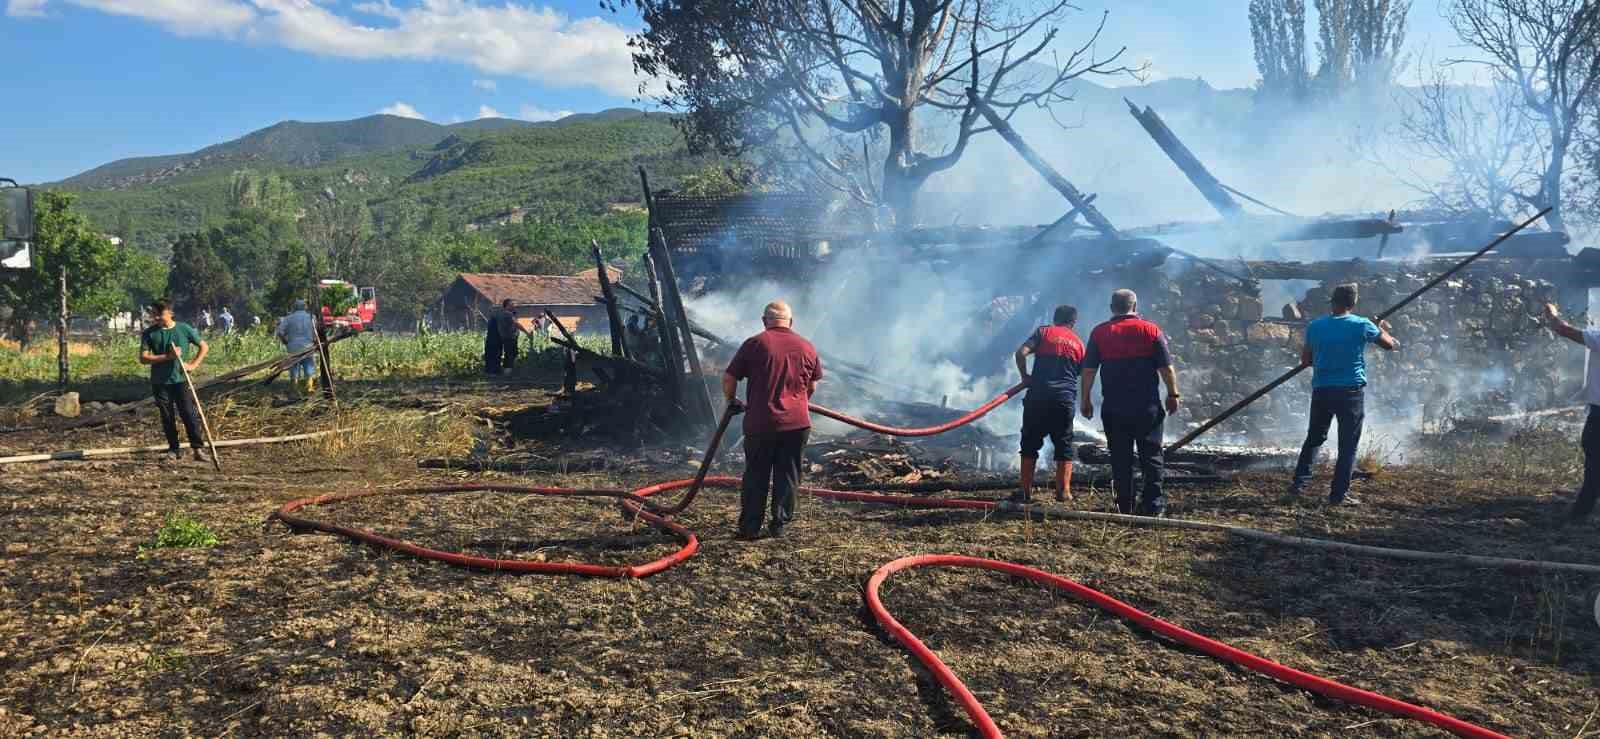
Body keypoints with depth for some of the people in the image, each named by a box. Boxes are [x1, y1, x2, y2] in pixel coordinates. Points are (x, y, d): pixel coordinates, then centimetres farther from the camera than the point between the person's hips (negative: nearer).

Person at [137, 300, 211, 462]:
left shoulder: (184, 329, -2)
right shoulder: (149, 333, 0)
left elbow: (204, 347, 7)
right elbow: (143, 358, -6)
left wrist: (193, 365, -5)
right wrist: (167, 356, -17)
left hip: (181, 380, -1)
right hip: (160, 382, 2)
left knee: (190, 415, -6)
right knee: (167, 418, 7)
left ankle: (198, 449, -4)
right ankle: (174, 449, 18)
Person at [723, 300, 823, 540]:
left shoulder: (754, 344, -4)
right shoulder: (807, 347, 6)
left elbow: (728, 379, -2)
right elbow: (812, 386, 17)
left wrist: (732, 401, 16)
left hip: (760, 423, -2)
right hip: (797, 423, 2)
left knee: (755, 476, 9)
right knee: (788, 476, 12)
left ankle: (749, 528, 13)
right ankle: (779, 525, 16)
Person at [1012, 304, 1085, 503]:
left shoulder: (1043, 332, 6)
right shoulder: (1078, 343, 15)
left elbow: (1021, 352, -7)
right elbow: (1083, 373, 14)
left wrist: (1025, 376, 4)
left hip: (1038, 395, -1)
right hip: (1066, 398, 1)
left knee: (1030, 443, 7)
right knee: (1064, 445, 10)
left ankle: (1026, 490, 6)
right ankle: (1063, 491, 7)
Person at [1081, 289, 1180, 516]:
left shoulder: (1099, 333, 3)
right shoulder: (1151, 330, 0)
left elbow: (1088, 370, 1)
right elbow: (1166, 368, -2)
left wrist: (1085, 400, 7)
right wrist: (1173, 395, 7)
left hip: (1113, 408, 1)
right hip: (1147, 406, -1)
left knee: (1120, 459, 6)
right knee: (1151, 455, 7)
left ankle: (1124, 508, 9)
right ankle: (1153, 505, 5)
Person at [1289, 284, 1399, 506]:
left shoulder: (1314, 326, 2)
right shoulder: (1362, 325, -6)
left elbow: (1305, 360, 10)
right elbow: (1389, 344, 10)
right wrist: (1383, 329, 30)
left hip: (1321, 390, 3)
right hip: (1351, 391, -3)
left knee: (1314, 438, 17)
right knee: (1348, 444, 3)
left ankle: (1299, 483, 12)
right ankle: (1339, 494, 4)